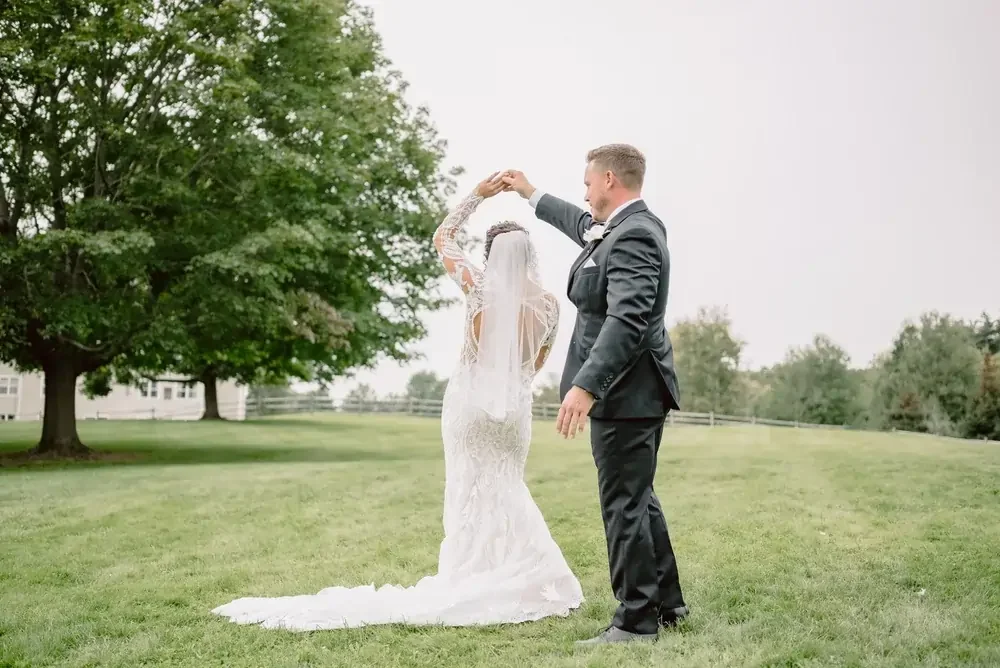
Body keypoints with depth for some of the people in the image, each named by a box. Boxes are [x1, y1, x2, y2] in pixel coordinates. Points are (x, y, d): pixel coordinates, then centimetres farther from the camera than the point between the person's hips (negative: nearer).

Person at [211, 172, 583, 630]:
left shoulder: (480, 287, -9)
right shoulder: (549, 303, -5)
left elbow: (442, 238, 6)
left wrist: (477, 196, 11)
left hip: (470, 399, -1)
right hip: (514, 406, 1)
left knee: (472, 491, 9)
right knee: (506, 490, 15)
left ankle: (472, 574, 9)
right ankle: (507, 579, 12)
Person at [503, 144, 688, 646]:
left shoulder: (634, 236, -19)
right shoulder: (629, 225, 13)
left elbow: (627, 320, -29)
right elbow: (584, 225, 34)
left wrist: (585, 387, -34)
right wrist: (531, 195, 44)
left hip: (625, 393, -11)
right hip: (633, 392, 11)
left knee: (624, 504, -2)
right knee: (638, 498, 18)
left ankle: (636, 620, 8)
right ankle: (666, 602, 29)